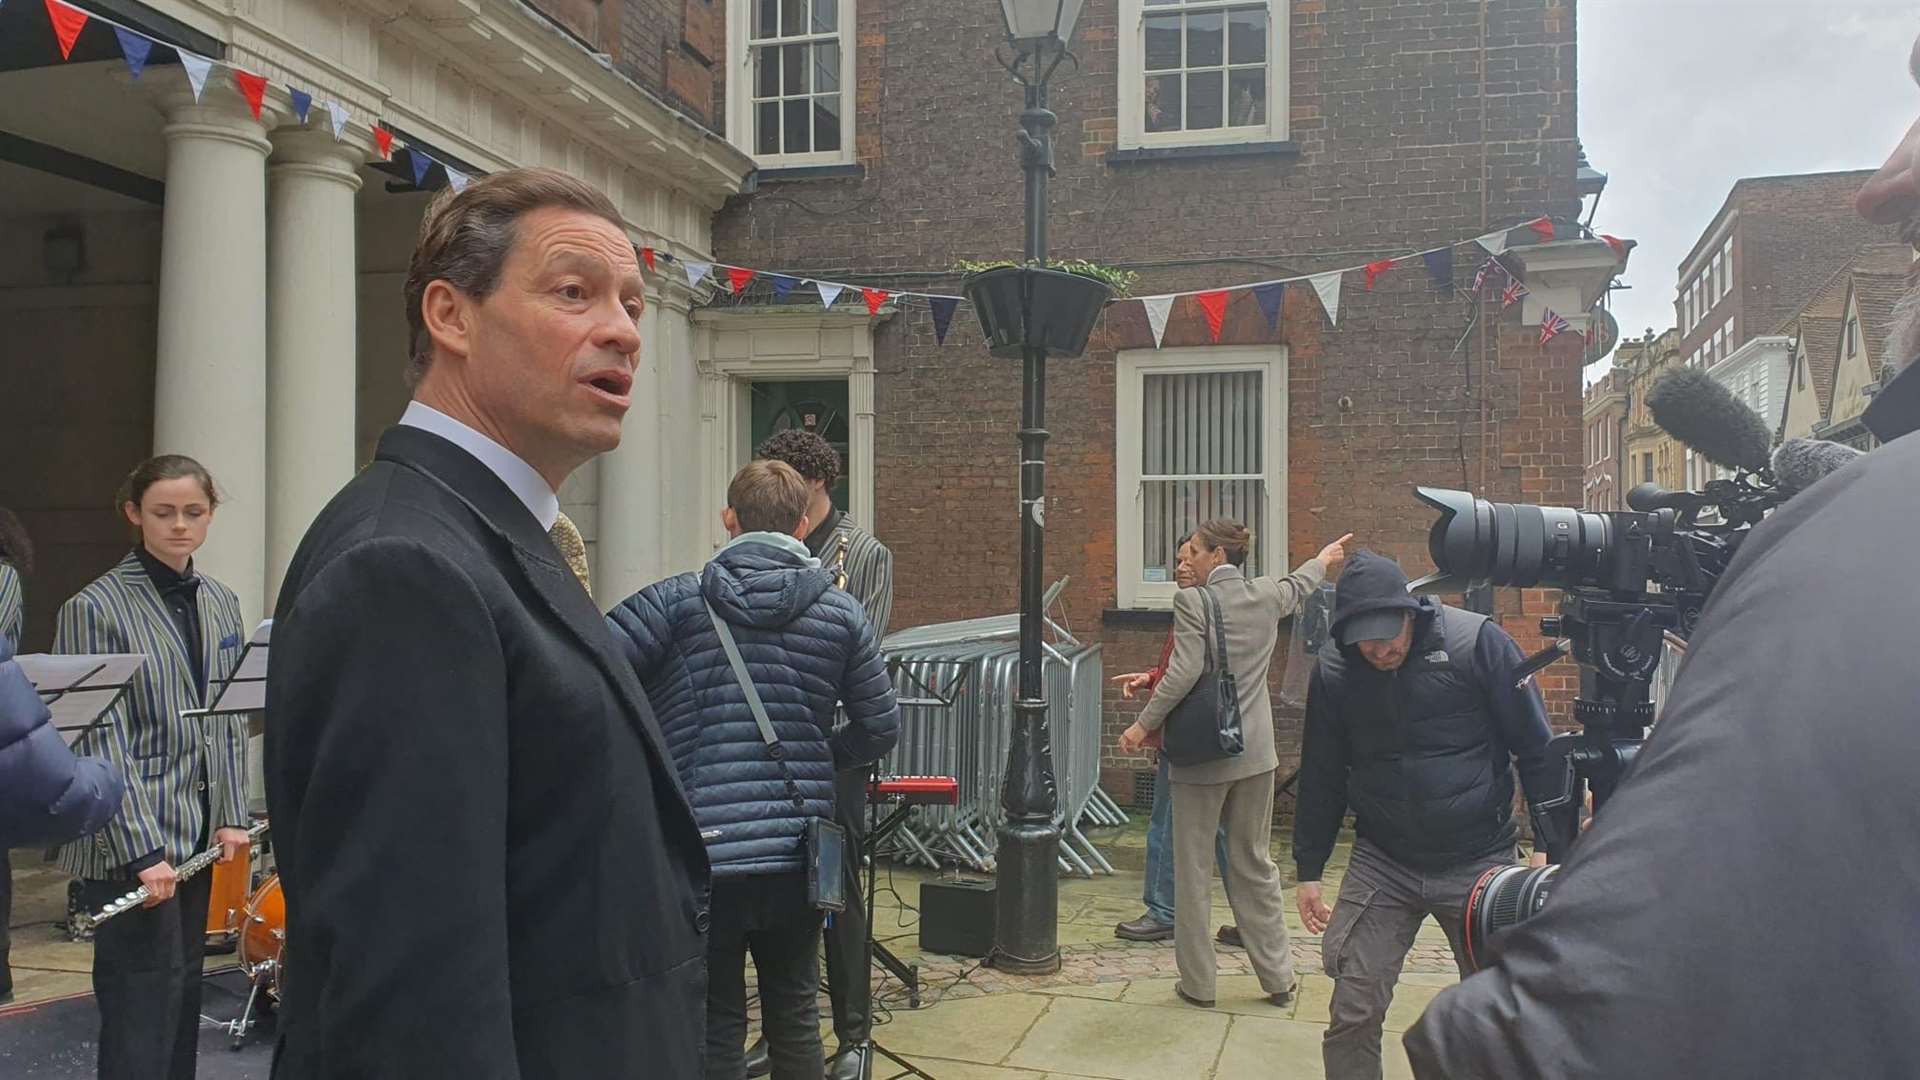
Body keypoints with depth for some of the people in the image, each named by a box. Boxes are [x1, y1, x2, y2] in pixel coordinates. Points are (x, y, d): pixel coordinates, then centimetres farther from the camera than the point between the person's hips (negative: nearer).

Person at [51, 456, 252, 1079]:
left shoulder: (220, 604, 8)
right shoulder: (96, 608, -11)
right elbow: (101, 741, -15)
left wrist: (231, 817, 3)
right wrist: (141, 850, -19)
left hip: (196, 834, 6)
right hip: (128, 845, -6)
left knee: (183, 994, 15)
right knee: (142, 1007, -2)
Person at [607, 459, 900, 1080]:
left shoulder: (678, 601, -5)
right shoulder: (840, 612, 3)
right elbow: (881, 729, 6)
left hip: (699, 852, -2)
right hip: (798, 855, 3)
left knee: (714, 1030, 10)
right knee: (795, 1018, 18)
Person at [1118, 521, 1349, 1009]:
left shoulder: (1192, 601, -13)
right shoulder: (1268, 595, 3)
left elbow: (1184, 673, -21)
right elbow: (1299, 586, 27)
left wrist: (1144, 724, -13)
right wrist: (1323, 560, 47)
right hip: (1254, 753, 5)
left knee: (1194, 870, 6)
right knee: (1255, 864, 16)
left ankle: (1198, 983, 13)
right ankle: (1277, 977, 22)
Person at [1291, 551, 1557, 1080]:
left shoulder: (1477, 641, -12)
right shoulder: (1332, 671, -4)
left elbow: (1536, 748, -6)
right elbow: (1321, 777, 8)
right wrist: (1308, 871, 11)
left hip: (1478, 861, -1)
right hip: (1381, 863, 2)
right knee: (1353, 1013, -2)